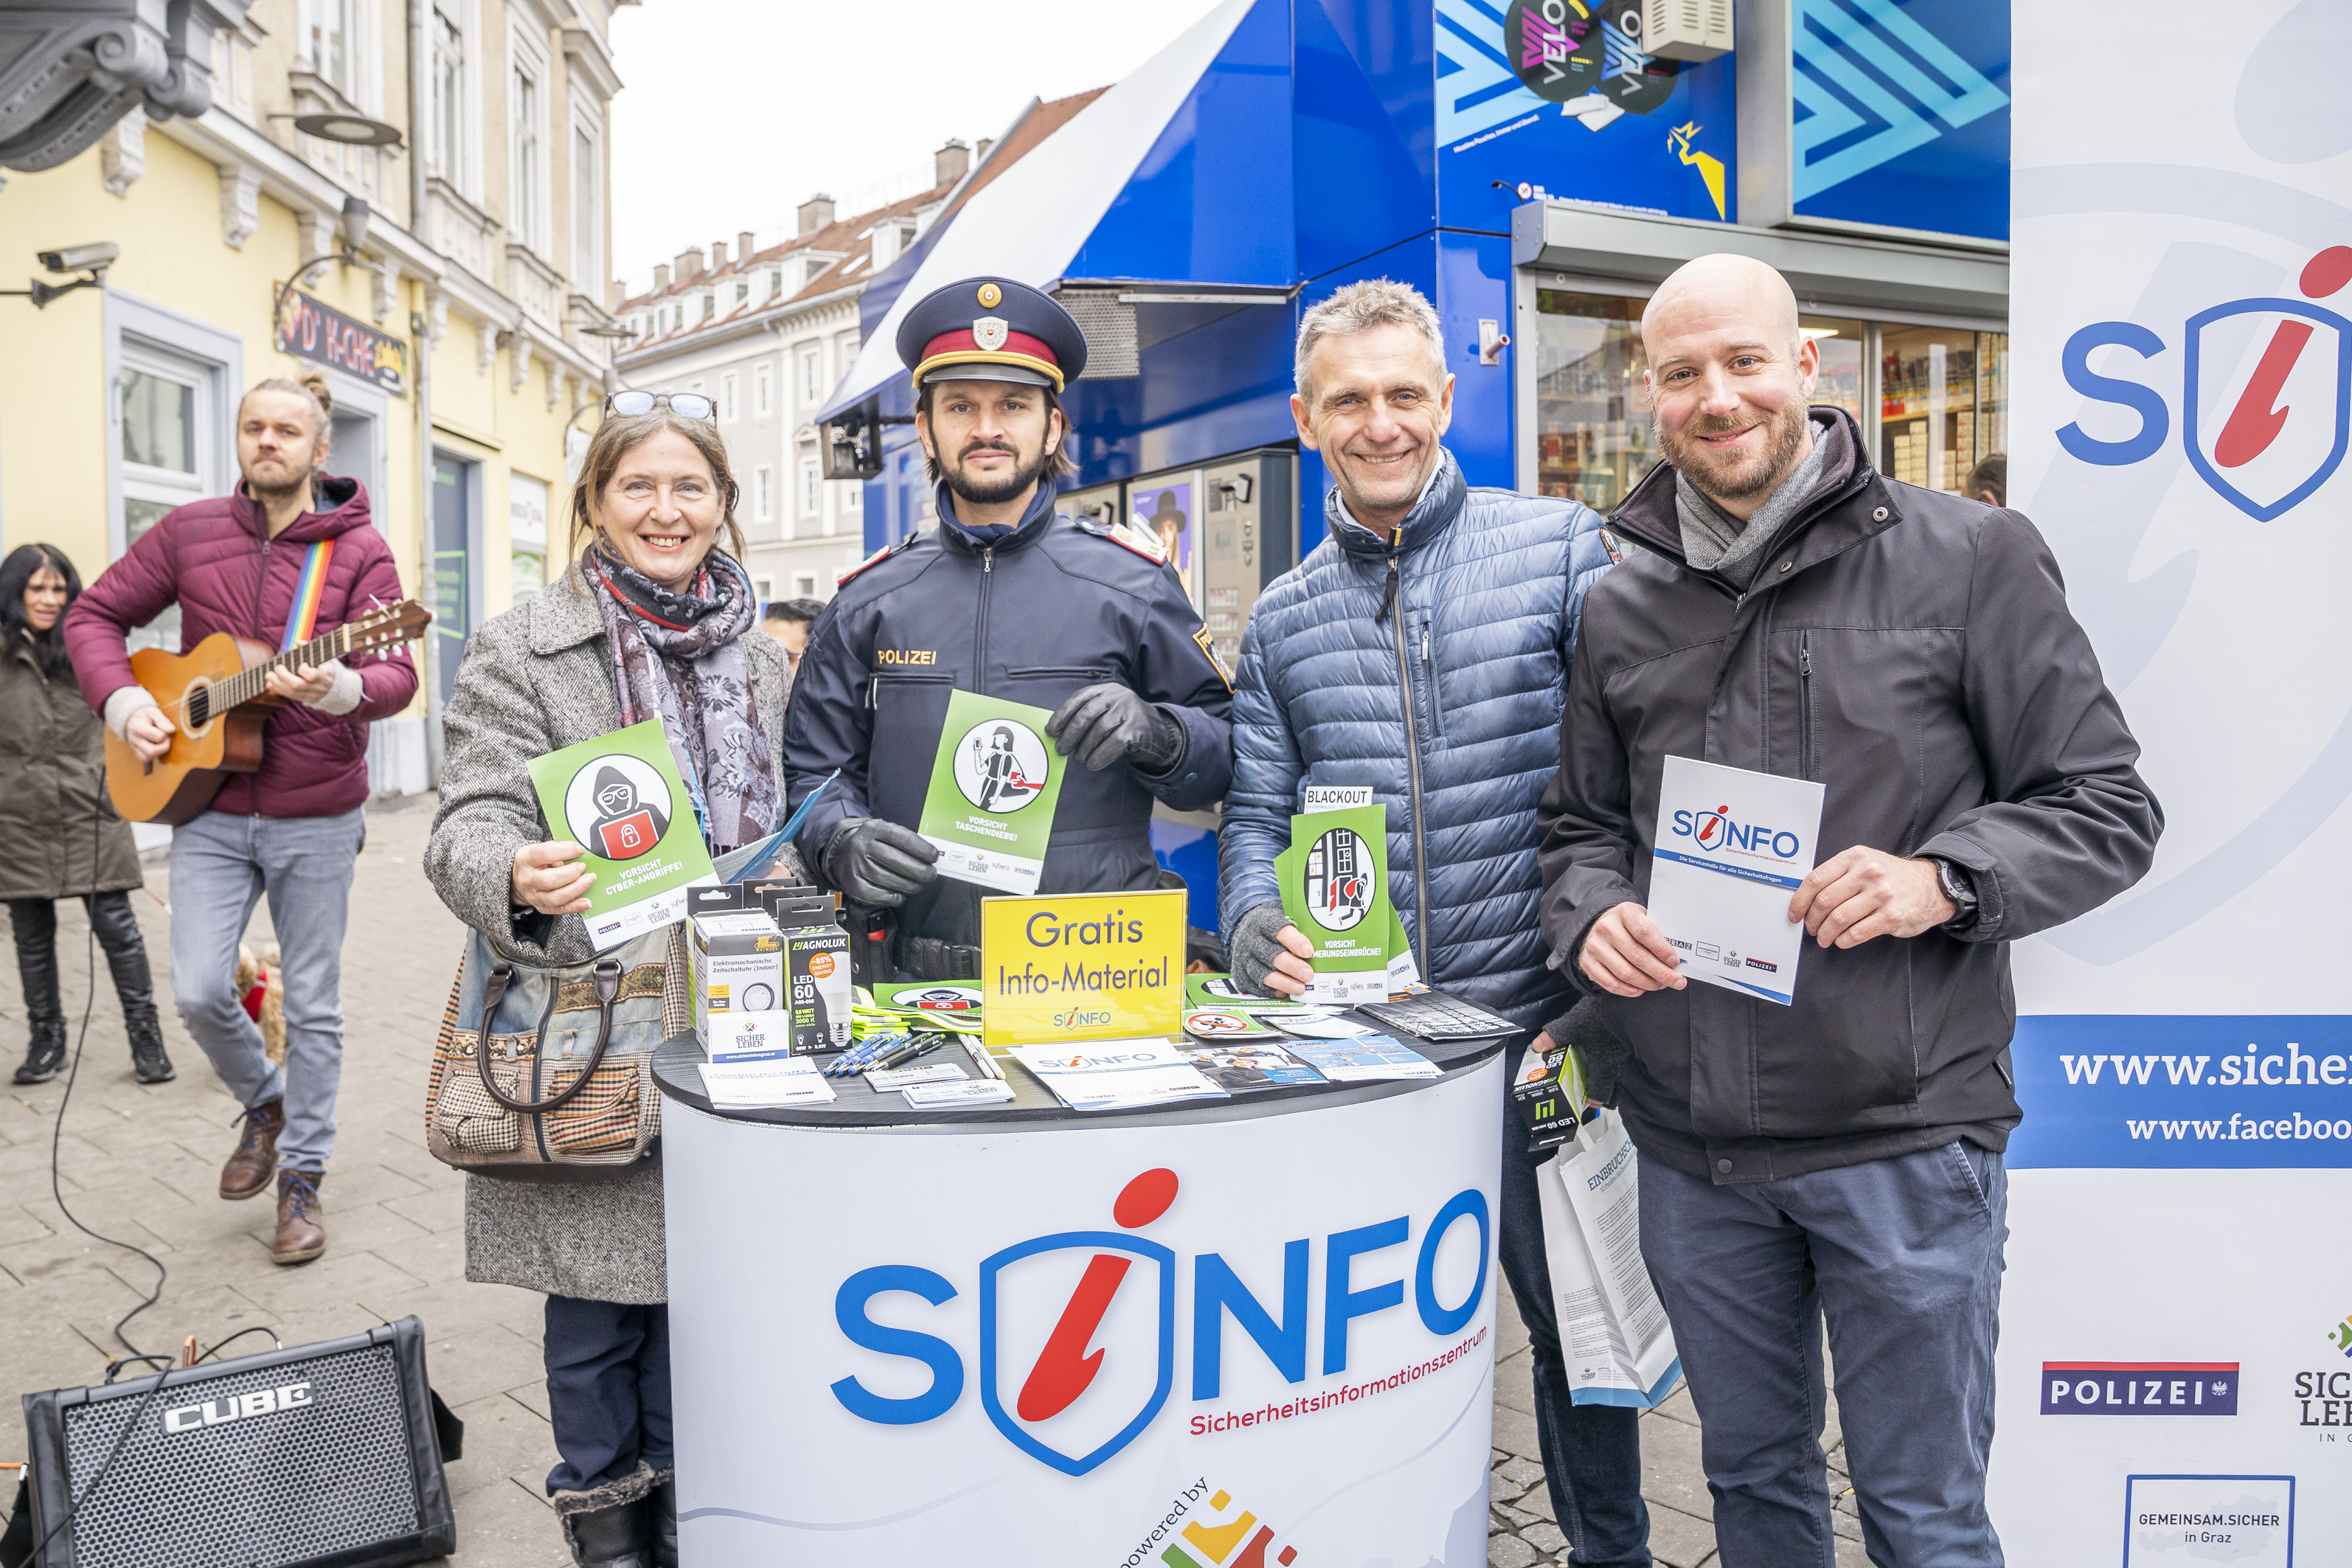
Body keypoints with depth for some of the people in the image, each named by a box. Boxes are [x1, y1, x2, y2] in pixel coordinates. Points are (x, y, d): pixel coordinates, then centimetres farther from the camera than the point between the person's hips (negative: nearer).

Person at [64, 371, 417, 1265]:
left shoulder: (357, 550, -5)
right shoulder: (189, 532, 3)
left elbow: (396, 675, -14)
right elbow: (94, 616, 11)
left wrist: (343, 688, -37)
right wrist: (122, 701, -6)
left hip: (316, 815, -2)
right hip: (208, 806, 2)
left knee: (311, 1005, 7)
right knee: (198, 991, -2)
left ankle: (303, 1175, 22)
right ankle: (263, 1105, 28)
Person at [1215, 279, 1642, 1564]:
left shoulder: (1559, 547, -2)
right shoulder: (1281, 618, 9)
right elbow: (1256, 812, 8)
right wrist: (1256, 922, -14)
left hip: (1533, 1022, -2)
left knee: (1574, 1321, 13)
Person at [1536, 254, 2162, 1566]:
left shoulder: (1969, 557, -5)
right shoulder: (1623, 608, 7)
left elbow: (2110, 807, -3)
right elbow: (1583, 825, 15)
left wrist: (1942, 880, -21)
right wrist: (1594, 915, -7)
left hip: (1905, 1135, -3)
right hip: (1692, 1144, 4)